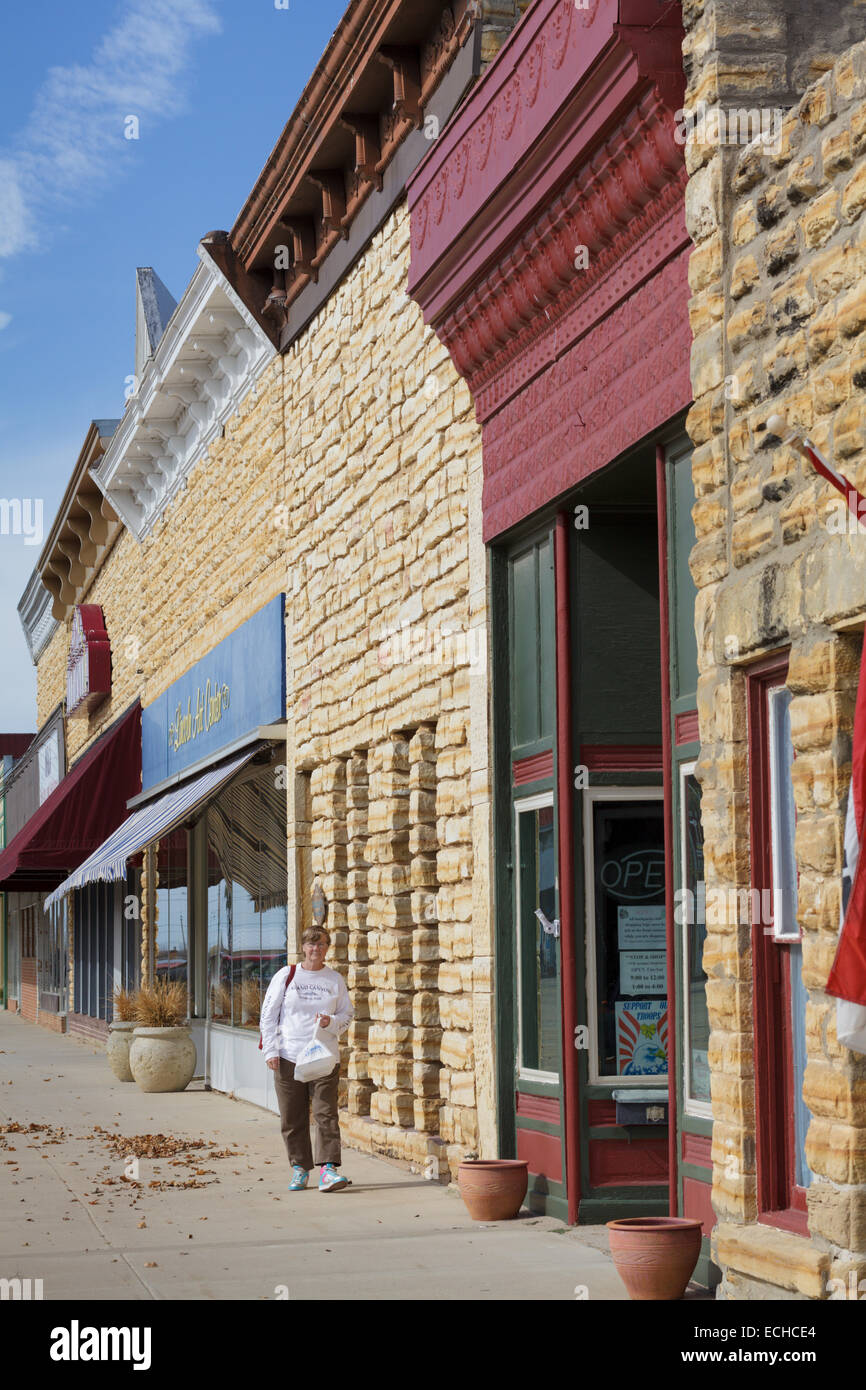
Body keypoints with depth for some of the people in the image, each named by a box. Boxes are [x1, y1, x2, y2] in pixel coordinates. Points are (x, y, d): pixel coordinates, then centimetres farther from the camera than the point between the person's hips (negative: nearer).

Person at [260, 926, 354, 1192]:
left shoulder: (335, 979, 8)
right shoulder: (286, 975, 5)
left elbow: (348, 1013, 14)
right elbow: (268, 1014, 6)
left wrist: (331, 1022, -8)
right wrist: (270, 1050, -2)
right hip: (289, 1057, 0)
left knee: (326, 1113, -11)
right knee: (293, 1118, 3)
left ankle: (328, 1169, -15)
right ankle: (300, 1169, 13)